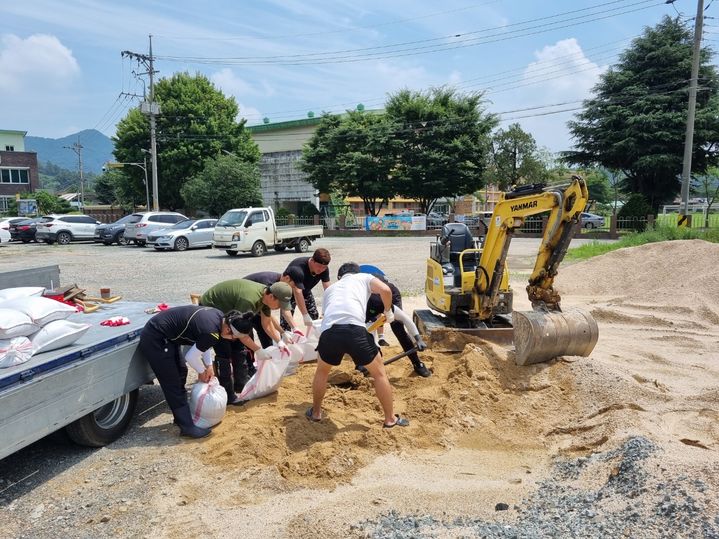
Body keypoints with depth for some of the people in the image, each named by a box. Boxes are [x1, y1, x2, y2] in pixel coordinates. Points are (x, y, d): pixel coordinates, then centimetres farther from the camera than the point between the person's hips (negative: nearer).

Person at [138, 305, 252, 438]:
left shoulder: (219, 316, -1)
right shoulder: (211, 332, -28)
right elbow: (191, 356, -17)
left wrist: (209, 365, 10)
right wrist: (202, 372, 2)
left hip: (164, 335, 10)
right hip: (155, 339, -10)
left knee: (181, 373, 18)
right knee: (173, 384, -5)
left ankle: (181, 416, 29)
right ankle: (187, 427, 2)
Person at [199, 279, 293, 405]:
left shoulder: (266, 295, -10)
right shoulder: (249, 300, -37)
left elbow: (267, 323, 3)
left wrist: (280, 342, -3)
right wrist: (258, 350, -25)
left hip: (227, 312, 9)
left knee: (239, 347, 9)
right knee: (224, 353, -12)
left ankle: (241, 385, 21)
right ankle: (228, 396, -6)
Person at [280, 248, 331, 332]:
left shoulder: (324, 269, -21)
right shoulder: (299, 266, -40)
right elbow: (297, 292, -45)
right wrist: (305, 315, -50)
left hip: (305, 291, 6)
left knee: (315, 316, 6)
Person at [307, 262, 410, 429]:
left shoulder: (330, 288, 36)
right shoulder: (364, 277, 26)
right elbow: (385, 290, 6)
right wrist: (388, 312, 24)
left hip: (329, 331, 3)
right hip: (354, 328, -3)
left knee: (322, 371, 33)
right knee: (379, 373, 19)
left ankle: (315, 412, 44)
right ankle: (391, 419, 26)